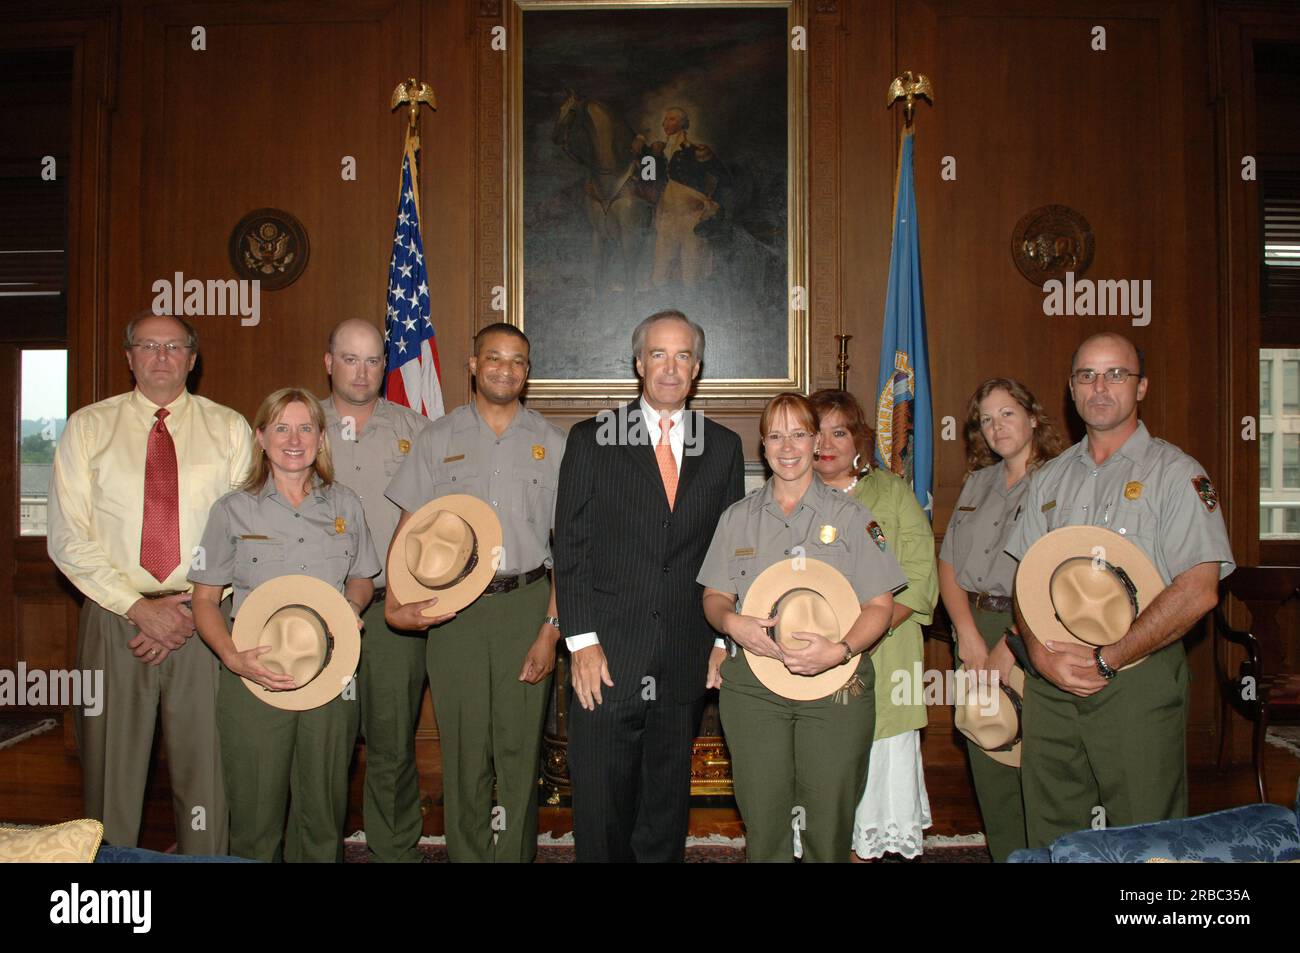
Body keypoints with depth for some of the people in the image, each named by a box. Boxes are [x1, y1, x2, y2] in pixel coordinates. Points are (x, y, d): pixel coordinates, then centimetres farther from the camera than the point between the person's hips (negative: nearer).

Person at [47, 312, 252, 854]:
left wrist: (192, 610, -9)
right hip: (114, 619, 1)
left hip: (205, 621, 0)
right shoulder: (88, 427, 7)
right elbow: (67, 539, 0)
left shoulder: (229, 429, 7)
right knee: (111, 767, 7)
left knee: (205, 767, 3)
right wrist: (139, 607, -9)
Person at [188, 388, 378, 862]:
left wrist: (351, 606, -4)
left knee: (323, 809, 8)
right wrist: (232, 656, -14)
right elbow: (206, 599, 3)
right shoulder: (232, 510, 2)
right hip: (254, 676, -2)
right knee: (255, 811, 4)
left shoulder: (345, 506, 9)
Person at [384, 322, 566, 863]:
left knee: (520, 745, 3)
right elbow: (408, 529, 6)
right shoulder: (438, 439, 9)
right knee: (463, 748, 5)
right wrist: (395, 603, -9)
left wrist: (551, 629, -5)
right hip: (453, 608, 1)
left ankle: (515, 854, 18)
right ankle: (466, 854, 20)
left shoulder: (550, 443, 7)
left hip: (527, 605, 0)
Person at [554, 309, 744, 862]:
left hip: (685, 665, 2)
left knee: (668, 802, 15)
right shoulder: (591, 439, 1)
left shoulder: (723, 447, 8)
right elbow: (571, 547, -3)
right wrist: (582, 641, -9)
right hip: (606, 655, -2)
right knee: (599, 802, 5)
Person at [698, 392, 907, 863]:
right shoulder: (737, 517, 12)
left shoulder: (850, 517, 5)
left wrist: (839, 650, -17)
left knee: (829, 825, 1)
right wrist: (731, 622, -10)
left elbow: (880, 605, 1)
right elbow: (714, 596, 13)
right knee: (762, 821, 3)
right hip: (751, 685, 2)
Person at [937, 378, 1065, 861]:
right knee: (987, 768, 9)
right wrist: (968, 634, -4)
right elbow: (948, 562, 9)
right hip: (973, 627, 6)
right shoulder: (977, 483, 16)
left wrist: (1013, 643, -16)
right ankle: (1004, 855, 21)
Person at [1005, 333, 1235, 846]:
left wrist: (1104, 660, -16)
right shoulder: (1049, 478, 14)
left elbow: (1198, 591, -12)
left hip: (1138, 682, -4)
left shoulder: (1175, 472, -3)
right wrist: (1042, 652, -5)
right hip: (1049, 683, 5)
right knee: (1049, 837, 11)